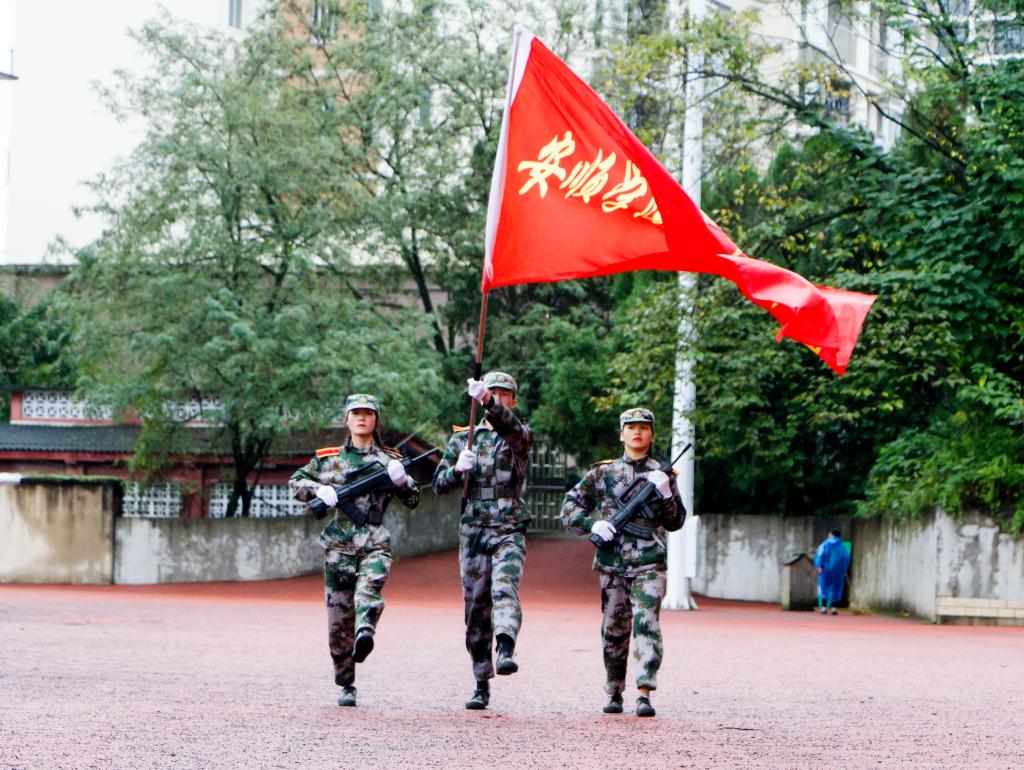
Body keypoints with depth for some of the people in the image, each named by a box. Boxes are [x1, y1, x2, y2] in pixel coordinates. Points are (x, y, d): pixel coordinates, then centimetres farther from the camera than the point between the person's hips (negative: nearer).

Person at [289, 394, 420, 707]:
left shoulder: (389, 460, 12)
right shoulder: (328, 458, 12)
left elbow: (413, 501, 12)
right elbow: (295, 482, 17)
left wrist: (400, 479, -8)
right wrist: (319, 491, -3)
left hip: (375, 543, -1)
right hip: (338, 543, 1)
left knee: (369, 587, -32)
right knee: (339, 615, 0)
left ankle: (365, 632, -60)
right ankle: (346, 685, 10)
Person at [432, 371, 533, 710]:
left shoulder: (520, 436, 4)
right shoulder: (463, 438, 13)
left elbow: (509, 425, -22)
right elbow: (439, 484, 10)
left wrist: (488, 401, -40)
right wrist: (458, 469, -12)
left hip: (509, 531, -3)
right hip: (473, 531, 3)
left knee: (505, 589, -27)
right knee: (476, 607, 4)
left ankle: (506, 653, -47)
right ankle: (482, 685, 12)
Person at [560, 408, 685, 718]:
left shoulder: (661, 474, 9)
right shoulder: (603, 472, 9)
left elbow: (675, 521, 8)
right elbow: (570, 507, 10)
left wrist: (665, 494, -10)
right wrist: (592, 524, -9)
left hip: (649, 565, -2)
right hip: (612, 563, 2)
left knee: (646, 624, -14)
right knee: (614, 629, 7)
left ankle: (645, 695, -20)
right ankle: (614, 694, 19)